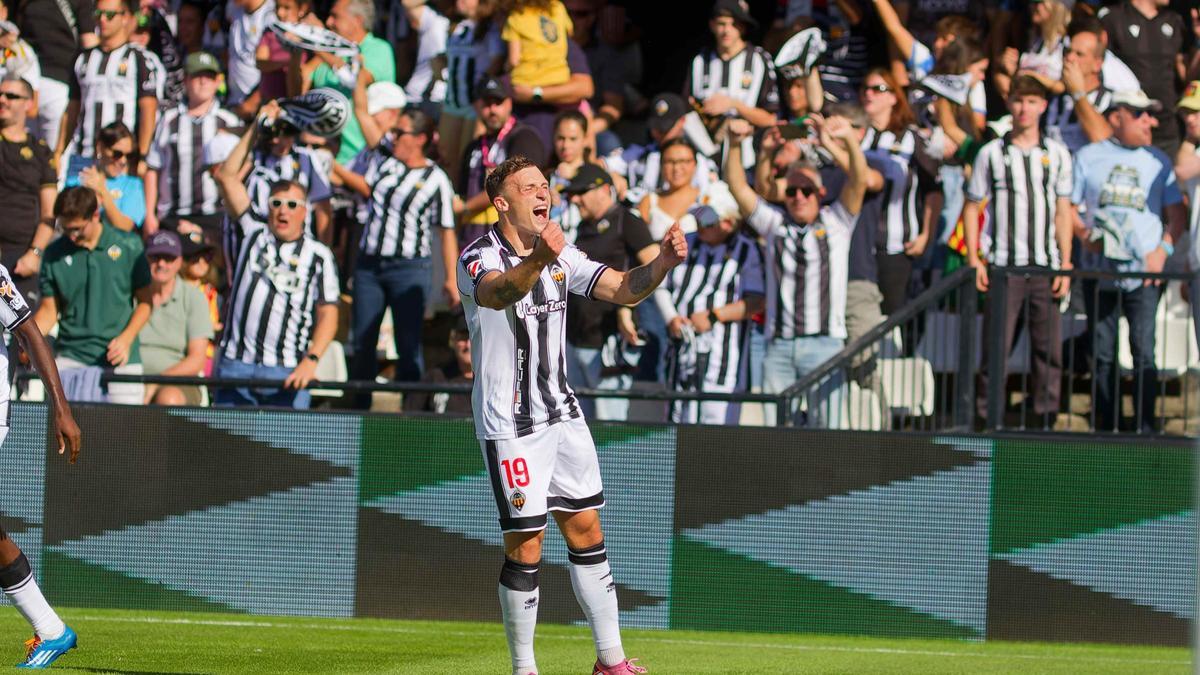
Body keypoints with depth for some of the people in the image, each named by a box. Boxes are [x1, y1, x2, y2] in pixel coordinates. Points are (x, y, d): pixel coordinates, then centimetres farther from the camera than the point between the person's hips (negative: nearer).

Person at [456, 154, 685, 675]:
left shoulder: (561, 256, 7)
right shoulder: (479, 257, -16)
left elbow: (624, 289, 3)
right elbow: (499, 293, -39)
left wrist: (663, 263, -18)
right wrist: (537, 260, -61)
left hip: (561, 414, 7)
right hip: (509, 423, -7)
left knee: (586, 530, 9)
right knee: (525, 547, -6)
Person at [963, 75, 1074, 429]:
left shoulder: (1057, 154, 10)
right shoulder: (991, 153, 5)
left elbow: (1063, 212, 10)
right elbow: (972, 207, 8)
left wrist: (1065, 264, 3)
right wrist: (974, 260, -2)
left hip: (1046, 267, 2)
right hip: (1003, 267, -2)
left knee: (1049, 348, 0)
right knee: (996, 347, -4)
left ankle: (1046, 420, 6)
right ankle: (989, 419, 2)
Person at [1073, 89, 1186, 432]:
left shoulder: (1158, 161, 11)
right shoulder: (1089, 157, 9)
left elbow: (1176, 214, 11)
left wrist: (1163, 249, -5)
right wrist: (1085, 236, -8)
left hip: (1143, 272, -1)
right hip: (1098, 270, 1)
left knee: (1144, 351, -11)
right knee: (1102, 353, 4)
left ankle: (1144, 429, -10)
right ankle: (1105, 428, 11)